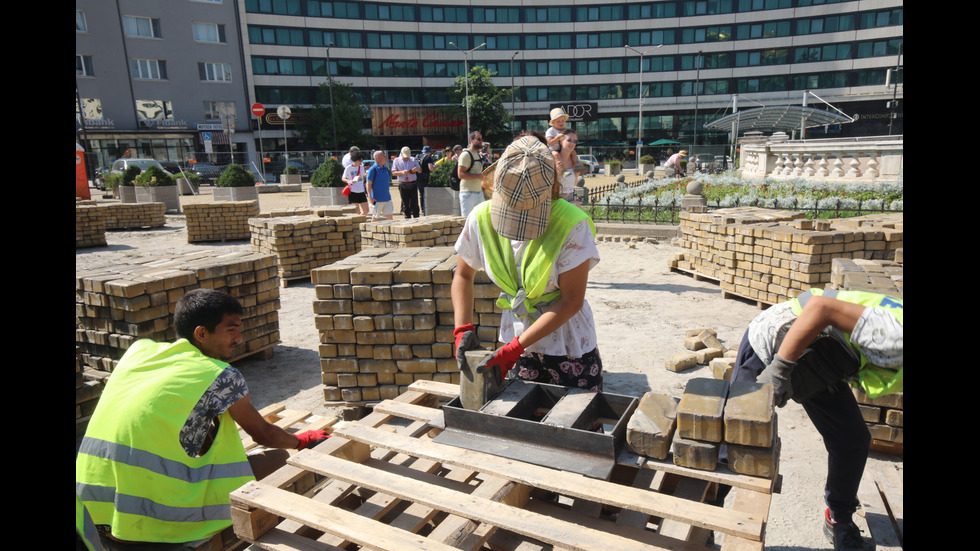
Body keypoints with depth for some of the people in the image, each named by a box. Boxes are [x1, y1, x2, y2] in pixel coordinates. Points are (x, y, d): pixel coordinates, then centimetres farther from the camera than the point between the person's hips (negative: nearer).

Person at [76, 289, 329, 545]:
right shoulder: (222, 377, -8)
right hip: (155, 521, -7)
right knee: (277, 459, 1)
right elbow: (263, 434, 7)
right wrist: (301, 440, 28)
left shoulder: (139, 349, 9)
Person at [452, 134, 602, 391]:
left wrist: (515, 346, -23)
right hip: (518, 345, 4)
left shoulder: (571, 224, -23)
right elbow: (463, 276, 4)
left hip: (569, 348, -3)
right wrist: (463, 329, -11)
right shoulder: (482, 219, -11)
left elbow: (572, 300, -20)